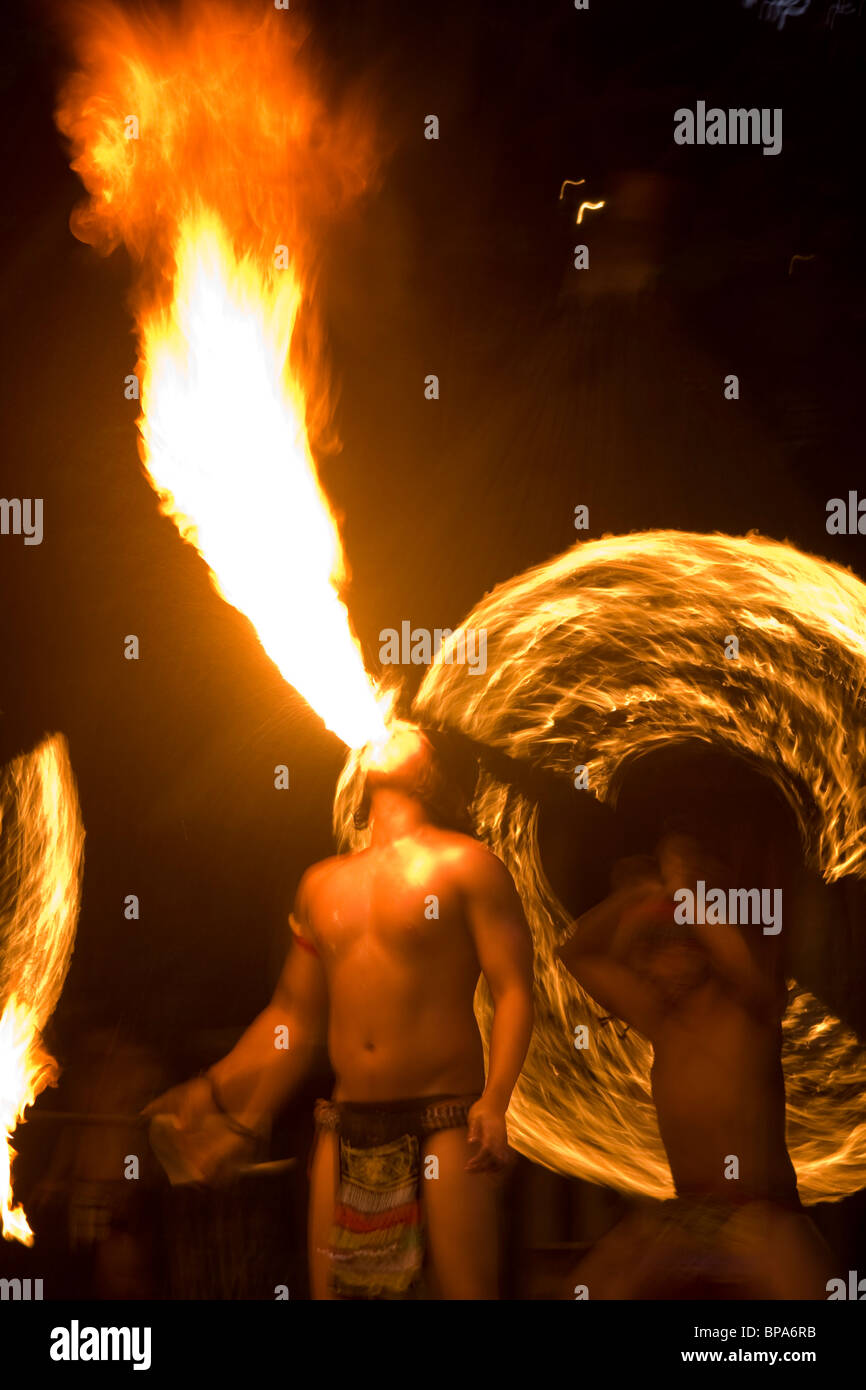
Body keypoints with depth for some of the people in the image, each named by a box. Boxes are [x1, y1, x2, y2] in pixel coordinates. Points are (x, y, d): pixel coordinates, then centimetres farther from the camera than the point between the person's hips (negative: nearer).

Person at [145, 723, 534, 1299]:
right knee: (335, 1288, 5)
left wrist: (495, 1100, -21)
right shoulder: (322, 883, 15)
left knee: (464, 1287, -8)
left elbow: (514, 992, -8)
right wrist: (240, 1119, 16)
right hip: (347, 1124, 5)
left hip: (445, 1122, -5)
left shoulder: (465, 864, 0)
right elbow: (294, 1017, 20)